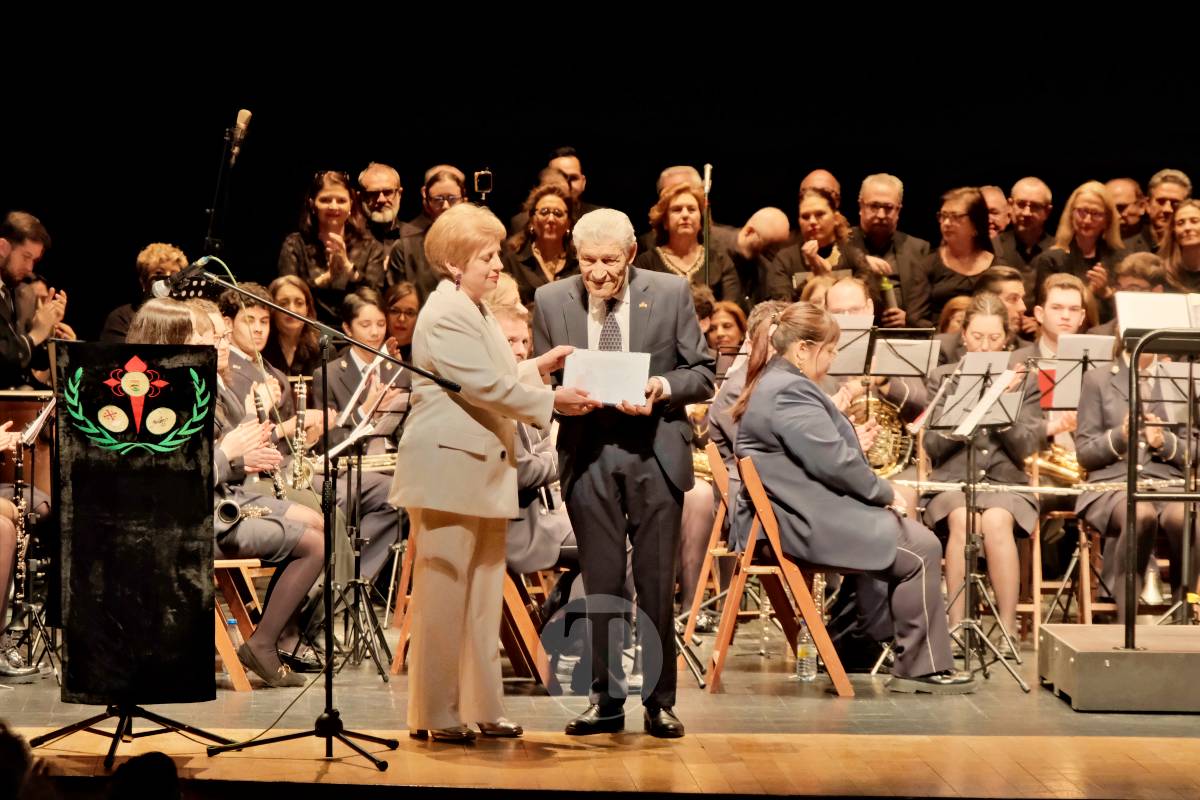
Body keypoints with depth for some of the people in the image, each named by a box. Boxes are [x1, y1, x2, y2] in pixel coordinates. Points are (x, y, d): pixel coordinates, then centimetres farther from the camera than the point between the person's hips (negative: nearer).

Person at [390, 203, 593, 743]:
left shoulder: (474, 312, 19)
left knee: (481, 595, 11)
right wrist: (551, 401, -14)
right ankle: (434, 715, 2)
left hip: (481, 470, 10)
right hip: (448, 470, -10)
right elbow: (485, 385, -20)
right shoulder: (446, 314, -14)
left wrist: (536, 368, 10)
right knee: (443, 593, -4)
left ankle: (478, 707, 16)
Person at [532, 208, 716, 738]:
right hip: (587, 454, 1)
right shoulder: (551, 301, 3)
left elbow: (703, 375, 3)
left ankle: (660, 701, 12)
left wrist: (664, 387, -16)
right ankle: (606, 699, 15)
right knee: (602, 582, 5)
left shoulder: (671, 293, 0)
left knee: (656, 581, 2)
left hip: (655, 454, -1)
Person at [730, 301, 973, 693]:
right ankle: (922, 668, -2)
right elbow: (834, 461, -23)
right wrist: (885, 493, -10)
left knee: (908, 535, 18)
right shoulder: (790, 392, -19)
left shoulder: (771, 385, 17)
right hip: (806, 522, -12)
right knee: (920, 550, -10)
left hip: (797, 511, 12)